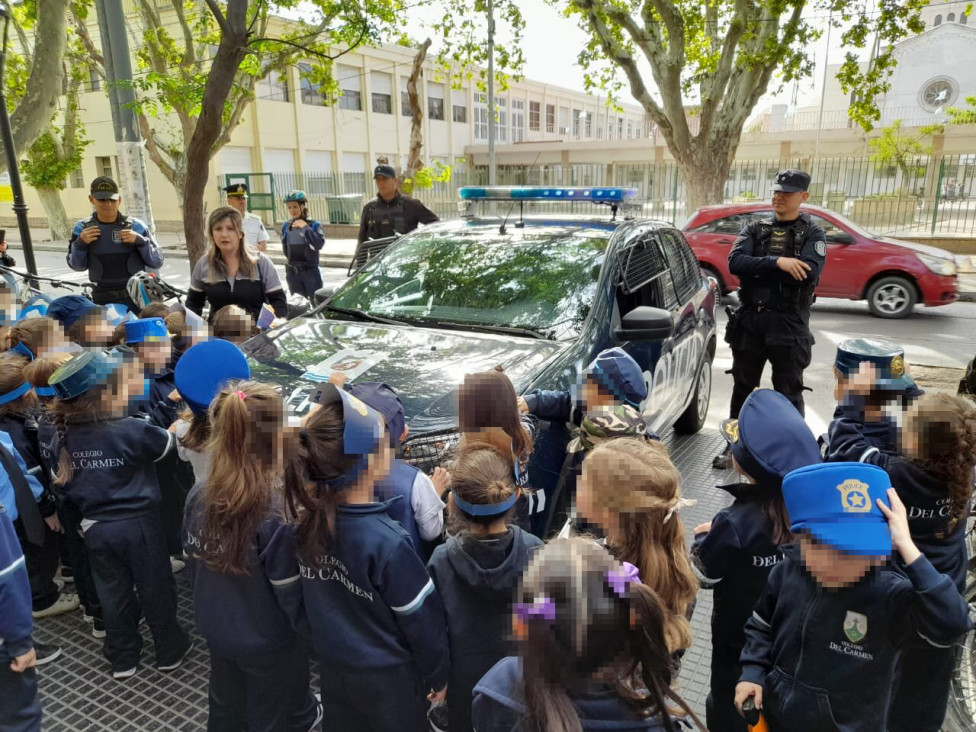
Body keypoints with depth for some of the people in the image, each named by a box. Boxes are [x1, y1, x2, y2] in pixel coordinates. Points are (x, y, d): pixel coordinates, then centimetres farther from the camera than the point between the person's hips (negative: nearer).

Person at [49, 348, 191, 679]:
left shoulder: (65, 436, -5)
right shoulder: (133, 429, -20)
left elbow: (65, 481, 5)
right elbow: (167, 444, -3)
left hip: (96, 527, 4)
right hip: (138, 524, -4)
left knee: (113, 594, 18)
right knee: (155, 589, 13)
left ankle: (122, 658, 32)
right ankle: (170, 651, 28)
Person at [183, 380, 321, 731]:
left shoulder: (199, 495, -10)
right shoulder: (277, 509, -31)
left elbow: (193, 562, 2)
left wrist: (211, 610, 16)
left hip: (217, 631, 6)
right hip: (270, 641, -6)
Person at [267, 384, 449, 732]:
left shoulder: (302, 526, -15)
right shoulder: (388, 542, -31)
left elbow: (289, 593, -1)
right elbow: (423, 622, -20)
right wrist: (438, 674, -3)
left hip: (332, 669, 5)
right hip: (387, 677, -5)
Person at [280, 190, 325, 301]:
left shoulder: (314, 225, -7)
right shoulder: (286, 226, 4)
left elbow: (319, 244, -22)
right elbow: (285, 249, 16)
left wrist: (306, 228, -21)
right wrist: (293, 260, 13)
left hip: (311, 270, -4)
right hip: (292, 272, 4)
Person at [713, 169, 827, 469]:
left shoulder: (813, 235, 1)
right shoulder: (754, 230, 9)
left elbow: (808, 273, -18)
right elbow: (735, 262, -10)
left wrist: (756, 270, -14)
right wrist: (776, 262, -22)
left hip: (789, 325, -3)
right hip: (749, 321, 3)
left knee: (789, 394, 5)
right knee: (742, 388, 12)